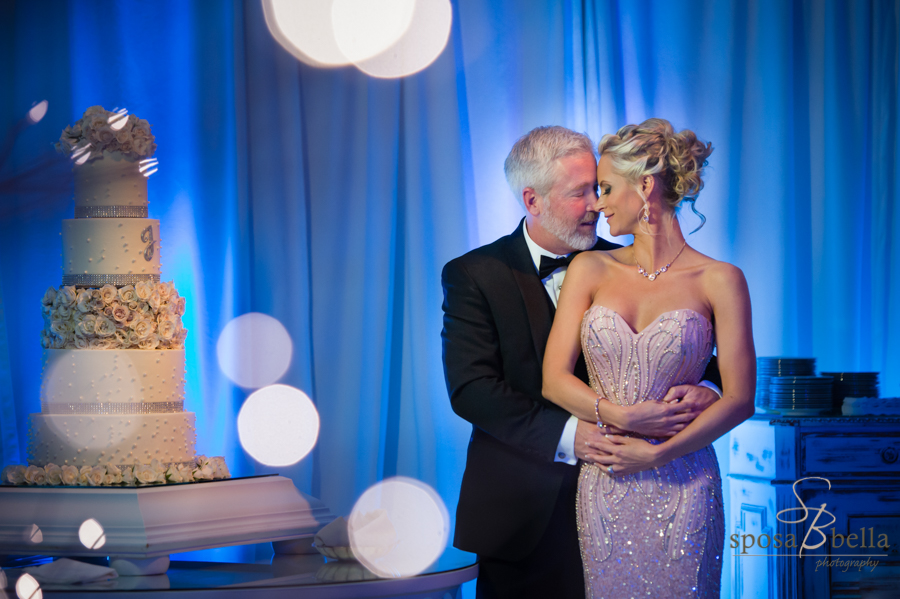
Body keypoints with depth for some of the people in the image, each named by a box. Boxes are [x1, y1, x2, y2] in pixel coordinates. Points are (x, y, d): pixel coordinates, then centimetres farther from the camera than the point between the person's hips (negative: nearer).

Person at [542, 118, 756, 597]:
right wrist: (628, 417, -13)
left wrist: (658, 453, -14)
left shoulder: (718, 280, -2)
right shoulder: (590, 270, 7)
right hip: (603, 489, 3)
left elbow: (739, 398, -5)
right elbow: (554, 378, 1)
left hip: (682, 486, -2)